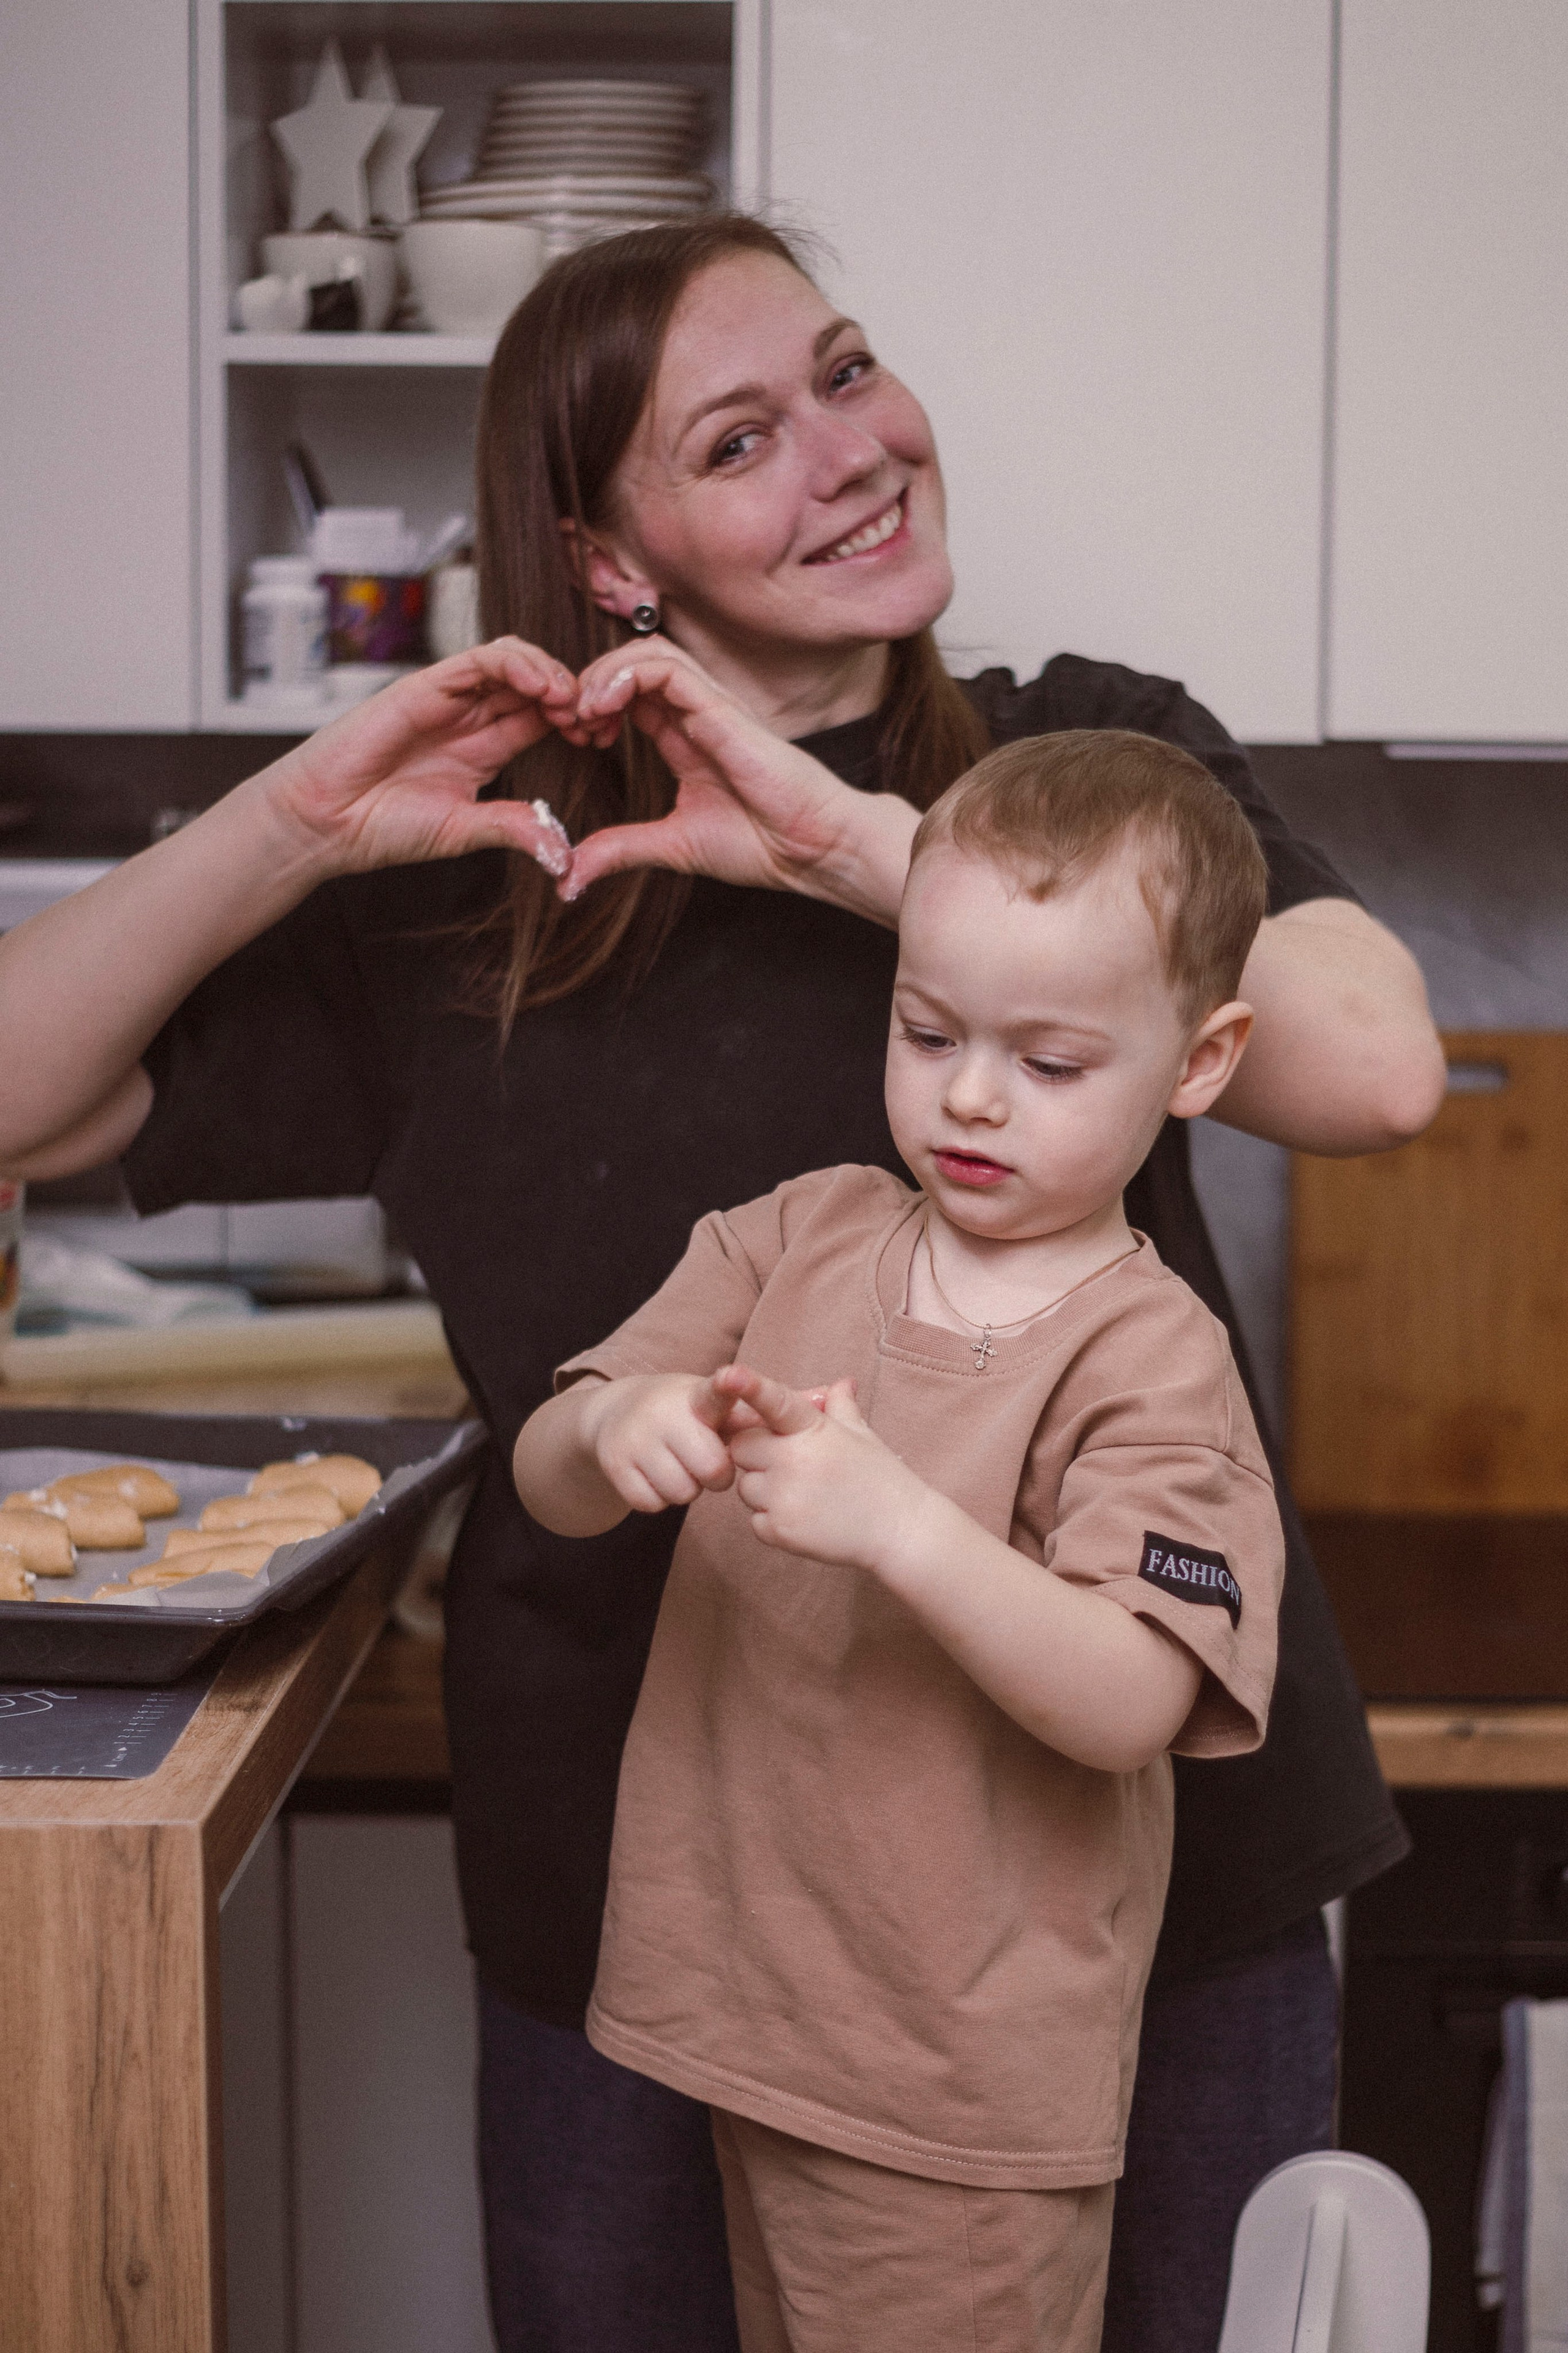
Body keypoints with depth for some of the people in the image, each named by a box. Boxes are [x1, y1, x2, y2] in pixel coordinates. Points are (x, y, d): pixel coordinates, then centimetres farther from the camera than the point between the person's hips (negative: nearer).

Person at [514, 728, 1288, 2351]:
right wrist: (618, 1434, -24)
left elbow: (1132, 1702, -24)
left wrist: (899, 1521, -37)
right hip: (747, 2011, 5)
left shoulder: (1148, 1360, -13)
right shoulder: (796, 1239, 3)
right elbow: (546, 1483, 0)